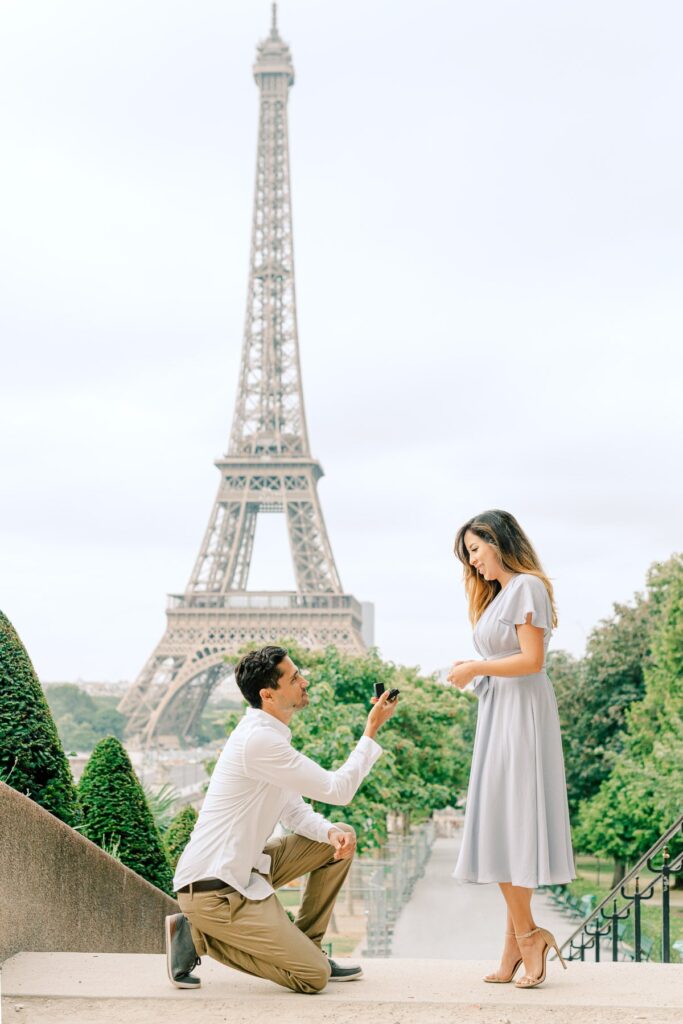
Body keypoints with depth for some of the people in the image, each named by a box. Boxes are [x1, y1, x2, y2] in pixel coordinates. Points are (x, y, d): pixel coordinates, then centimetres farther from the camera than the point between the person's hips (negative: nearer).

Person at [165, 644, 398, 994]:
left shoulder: (269, 733, 10)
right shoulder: (259, 740, -23)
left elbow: (293, 809, 14)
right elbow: (338, 790, -18)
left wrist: (331, 832, -6)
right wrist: (371, 731, -9)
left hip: (243, 869, 10)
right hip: (213, 889, -10)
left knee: (342, 837, 10)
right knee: (314, 976, -11)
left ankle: (305, 947, 16)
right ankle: (198, 935, -2)